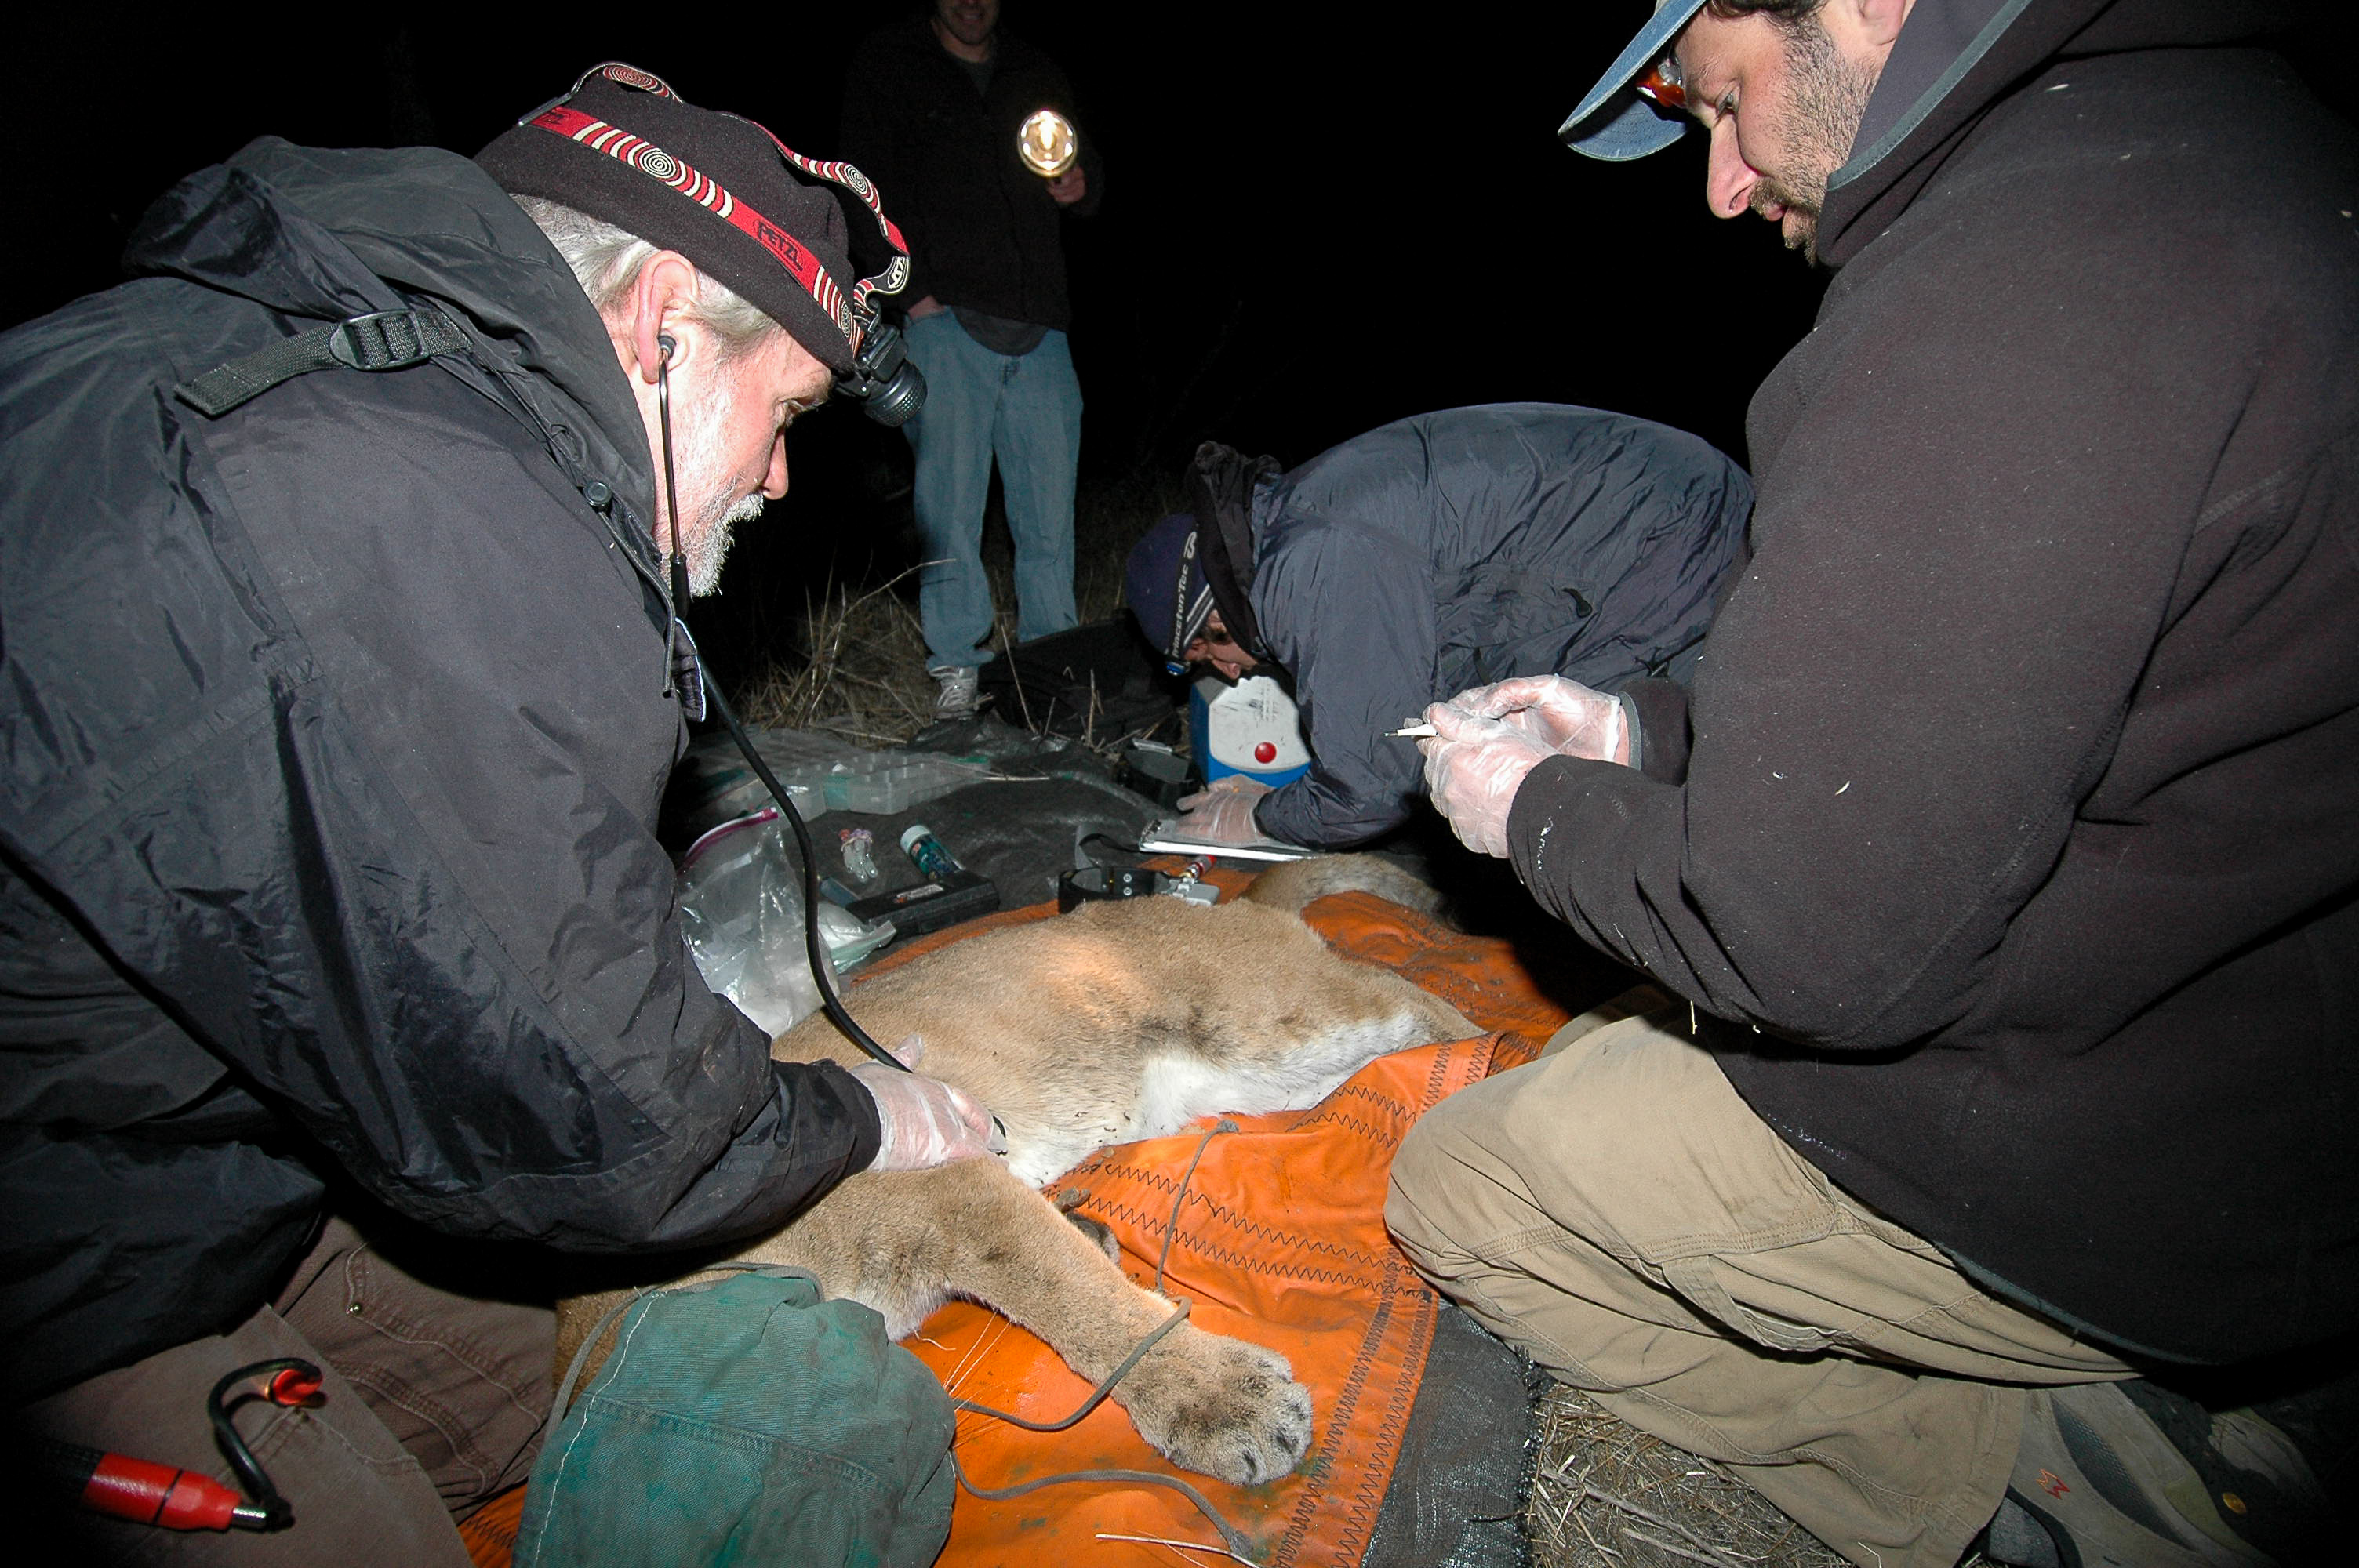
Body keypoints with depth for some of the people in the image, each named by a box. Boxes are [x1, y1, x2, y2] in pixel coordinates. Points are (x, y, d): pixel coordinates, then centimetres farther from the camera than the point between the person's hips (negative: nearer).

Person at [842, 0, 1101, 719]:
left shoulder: (1038, 75, 22)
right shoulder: (888, 66, 11)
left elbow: (1090, 166, 28)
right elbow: (874, 188, 3)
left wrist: (1081, 185, 3)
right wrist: (918, 289, -8)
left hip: (1039, 324, 3)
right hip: (947, 318, -3)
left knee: (1050, 500, 1)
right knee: (950, 502, -6)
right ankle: (956, 664, 3)